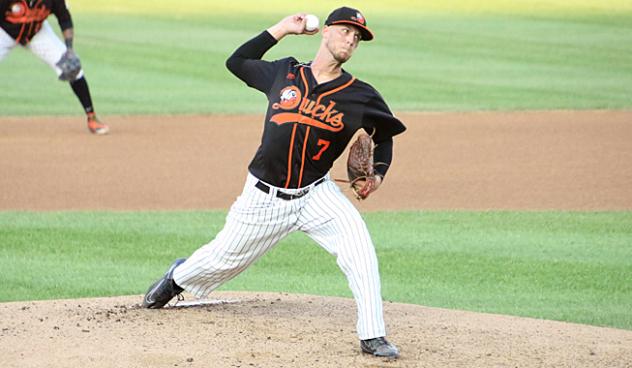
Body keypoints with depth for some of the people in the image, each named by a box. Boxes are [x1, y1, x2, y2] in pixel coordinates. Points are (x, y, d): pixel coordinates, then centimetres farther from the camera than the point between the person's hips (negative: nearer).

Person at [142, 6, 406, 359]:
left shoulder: (361, 96, -4)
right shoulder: (284, 73, -1)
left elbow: (384, 134, 11)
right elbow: (236, 61, 13)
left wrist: (378, 174, -7)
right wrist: (281, 29, 6)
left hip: (316, 194, 0)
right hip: (265, 196, 1)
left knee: (358, 243, -25)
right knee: (224, 258, 14)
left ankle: (372, 336, -18)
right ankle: (179, 277, 49)